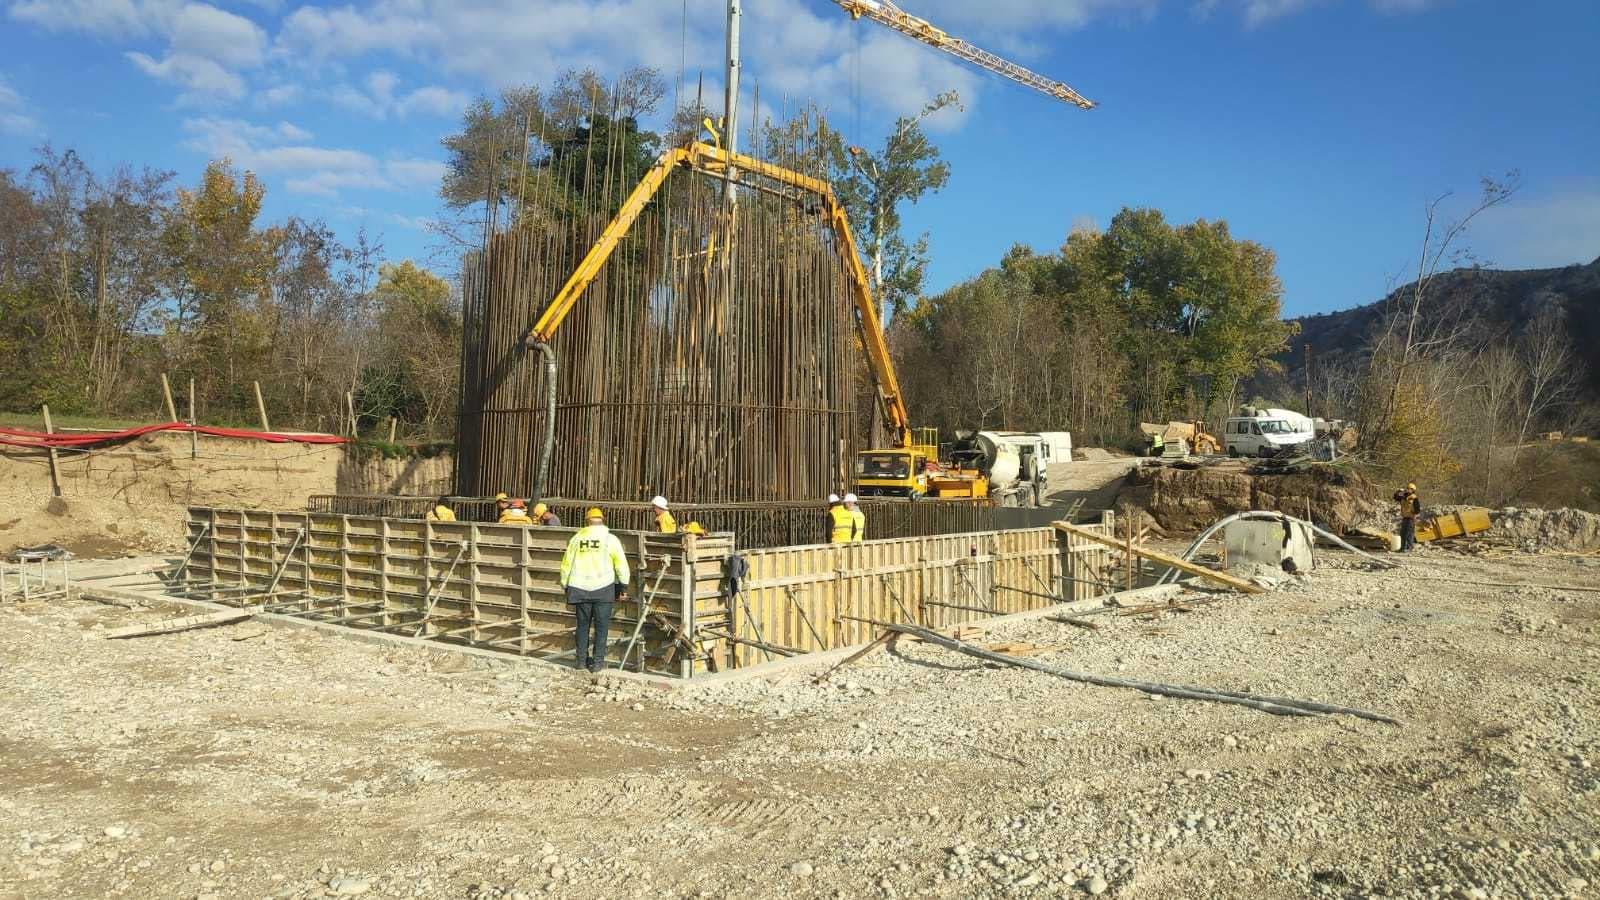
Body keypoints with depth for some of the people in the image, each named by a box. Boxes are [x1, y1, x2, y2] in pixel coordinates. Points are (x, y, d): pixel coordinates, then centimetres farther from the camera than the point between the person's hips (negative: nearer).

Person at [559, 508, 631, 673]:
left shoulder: (576, 538, 8)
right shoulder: (610, 538, 0)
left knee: (583, 624, 14)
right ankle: (597, 661, 2)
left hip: (580, 588, 3)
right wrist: (623, 586, 4)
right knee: (601, 625, 4)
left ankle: (582, 659, 18)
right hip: (603, 587, -3)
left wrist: (565, 587, 21)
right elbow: (621, 564, -4)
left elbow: (566, 564, 11)